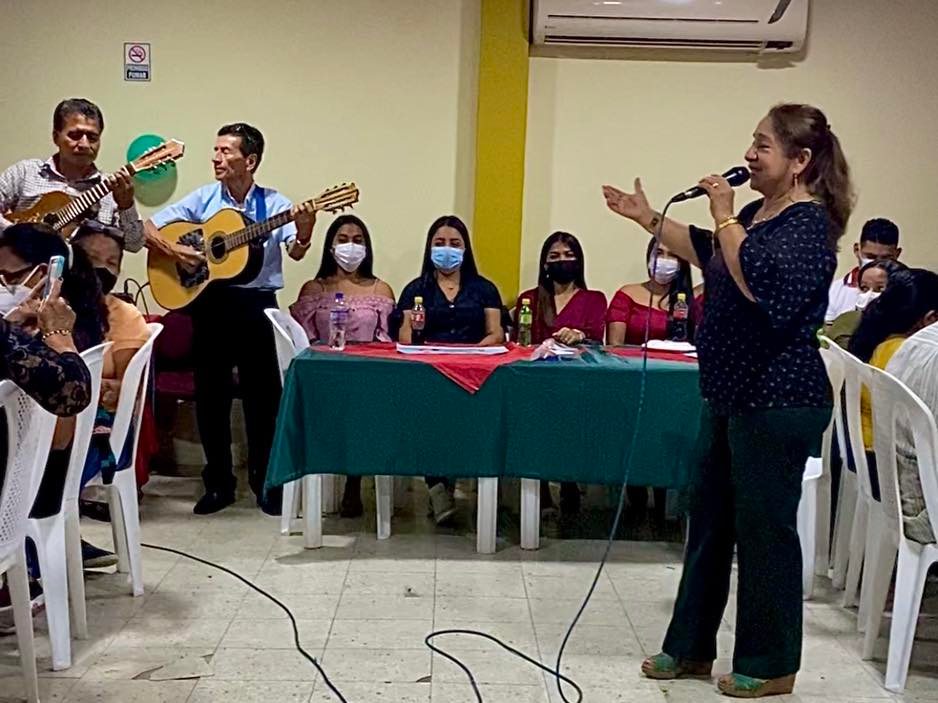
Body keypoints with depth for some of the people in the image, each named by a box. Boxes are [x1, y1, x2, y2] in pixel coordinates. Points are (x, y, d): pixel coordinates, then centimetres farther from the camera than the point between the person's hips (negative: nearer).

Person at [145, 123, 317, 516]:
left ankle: (266, 484, 16)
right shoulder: (203, 199, 3)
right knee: (210, 395, 7)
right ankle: (219, 484, 20)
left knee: (263, 395, 3)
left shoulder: (274, 204, -1)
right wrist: (172, 251, -15)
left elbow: (295, 253, -13)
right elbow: (147, 229, 3)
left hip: (257, 305, -2)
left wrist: (304, 234, -34)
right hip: (209, 303, 2)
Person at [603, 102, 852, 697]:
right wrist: (646, 218, 24)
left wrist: (726, 218, -22)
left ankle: (769, 667, 19)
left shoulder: (809, 223, -15)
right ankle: (690, 649, 27)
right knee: (709, 520, 14)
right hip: (732, 395, 10)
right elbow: (706, 252, 28)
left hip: (777, 403, -9)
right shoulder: (760, 212, 11)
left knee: (764, 529, 2)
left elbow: (760, 284, -31)